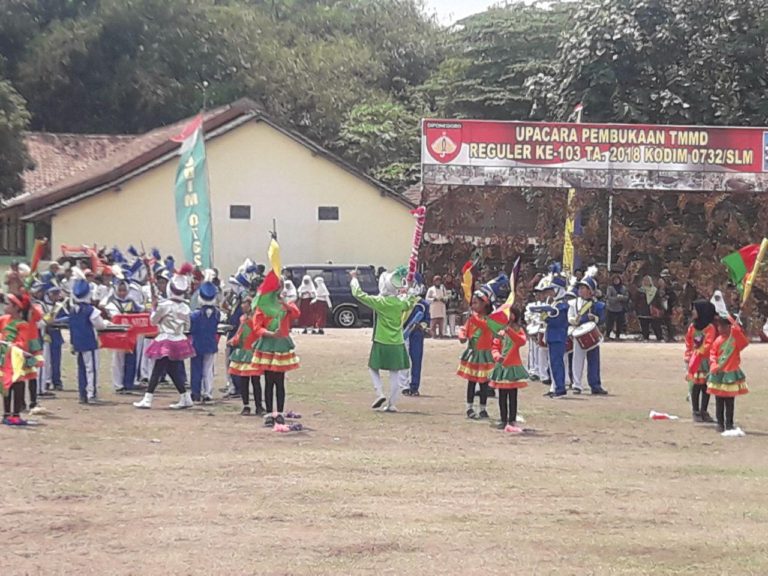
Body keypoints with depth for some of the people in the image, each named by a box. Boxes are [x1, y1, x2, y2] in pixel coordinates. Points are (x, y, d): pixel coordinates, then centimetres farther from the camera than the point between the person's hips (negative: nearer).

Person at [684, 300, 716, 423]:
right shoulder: (692, 326, 7)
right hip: (693, 361, 3)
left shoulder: (710, 328, -8)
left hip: (705, 361, -3)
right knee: (695, 387, 1)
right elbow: (688, 343, 11)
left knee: (706, 387, 3)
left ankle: (704, 412, 12)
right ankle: (696, 413, 6)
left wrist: (699, 352, -17)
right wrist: (688, 359, 6)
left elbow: (709, 345, -14)